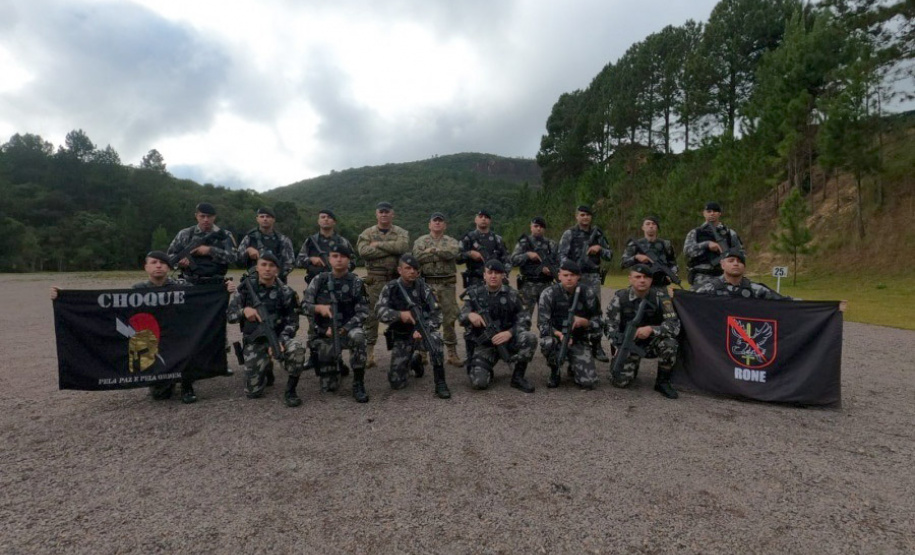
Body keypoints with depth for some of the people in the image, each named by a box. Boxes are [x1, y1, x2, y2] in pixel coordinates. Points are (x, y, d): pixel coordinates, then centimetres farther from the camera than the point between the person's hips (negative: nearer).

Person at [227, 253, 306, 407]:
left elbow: (292, 322, -4)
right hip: (254, 342, 1)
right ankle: (266, 367, 32)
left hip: (279, 337, -1)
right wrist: (244, 310, -25)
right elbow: (230, 315, -3)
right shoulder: (246, 287, -3)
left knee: (296, 349, -36)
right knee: (253, 392, -2)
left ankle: (290, 391, -13)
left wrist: (280, 341, -21)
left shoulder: (285, 292, -6)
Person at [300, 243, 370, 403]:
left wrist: (341, 329, -19)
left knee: (358, 336, -39)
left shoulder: (356, 282, -5)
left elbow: (362, 312, -8)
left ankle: (358, 384, -22)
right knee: (328, 387, -4)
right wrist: (319, 308, -23)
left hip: (347, 328, -1)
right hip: (324, 333, 1)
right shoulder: (319, 280, 1)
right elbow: (304, 306, -1)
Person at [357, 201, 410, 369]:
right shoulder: (367, 234, 8)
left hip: (397, 279, 1)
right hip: (375, 280, -1)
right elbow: (364, 251, -12)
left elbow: (402, 247, -14)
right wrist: (391, 249, -12)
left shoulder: (401, 233, 10)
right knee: (371, 316, -1)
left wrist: (378, 244, -12)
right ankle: (369, 352, 6)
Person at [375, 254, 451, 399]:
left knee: (434, 337, -36)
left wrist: (423, 330, -28)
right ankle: (414, 360, 28)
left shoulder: (422, 287, -6)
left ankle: (440, 382, -22)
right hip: (401, 336, 1)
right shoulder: (391, 288, -5)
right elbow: (380, 311, -19)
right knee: (396, 382, -4)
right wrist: (400, 314, -38)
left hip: (422, 330, -1)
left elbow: (436, 314, -11)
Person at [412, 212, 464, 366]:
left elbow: (452, 253, -13)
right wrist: (441, 253, -10)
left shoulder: (451, 241, 11)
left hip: (447, 285, 1)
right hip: (426, 284, 0)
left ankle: (452, 353, 9)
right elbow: (418, 256, -12)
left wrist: (432, 250, -7)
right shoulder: (420, 241, 9)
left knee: (449, 318, 1)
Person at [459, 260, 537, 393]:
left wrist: (509, 333, -26)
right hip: (483, 344, -1)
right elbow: (462, 317, -13)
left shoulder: (512, 295, -2)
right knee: (479, 382, -23)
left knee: (530, 338, -30)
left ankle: (518, 377, -8)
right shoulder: (474, 294, -2)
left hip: (507, 340, 1)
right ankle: (487, 372, 16)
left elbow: (524, 320, -6)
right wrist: (470, 315, -39)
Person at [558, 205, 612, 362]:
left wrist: (600, 248, -3)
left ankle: (596, 346, 9)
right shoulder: (569, 234, 3)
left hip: (593, 277, 3)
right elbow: (562, 256, -5)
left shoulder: (597, 234, 14)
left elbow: (610, 256, 18)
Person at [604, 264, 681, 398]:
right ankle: (633, 366, 21)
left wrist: (651, 329, -33)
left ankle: (663, 382, -6)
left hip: (652, 343, 1)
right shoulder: (619, 297, -10)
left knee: (669, 343, -32)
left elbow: (674, 325, -16)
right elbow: (611, 326, -7)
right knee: (621, 380, -17)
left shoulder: (660, 296, -11)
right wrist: (620, 349, -21)